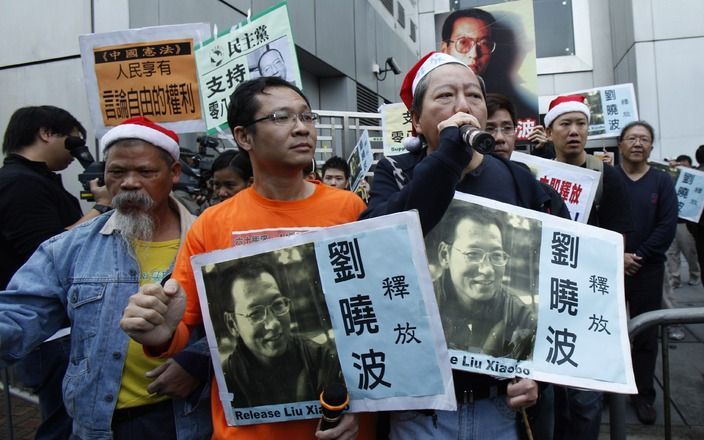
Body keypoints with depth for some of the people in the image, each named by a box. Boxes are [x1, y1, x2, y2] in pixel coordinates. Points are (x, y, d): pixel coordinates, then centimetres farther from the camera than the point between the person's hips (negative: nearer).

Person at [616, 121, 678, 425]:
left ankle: (644, 394, 21)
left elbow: (667, 228, -3)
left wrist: (638, 257, -12)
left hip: (647, 271, 1)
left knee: (646, 336, 8)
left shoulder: (662, 181, 5)